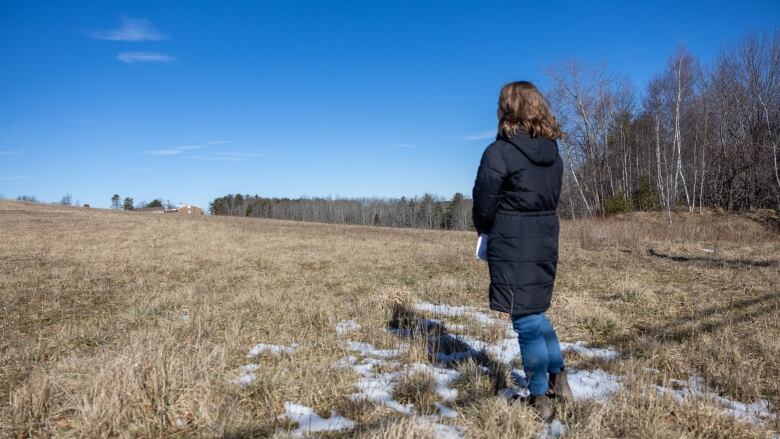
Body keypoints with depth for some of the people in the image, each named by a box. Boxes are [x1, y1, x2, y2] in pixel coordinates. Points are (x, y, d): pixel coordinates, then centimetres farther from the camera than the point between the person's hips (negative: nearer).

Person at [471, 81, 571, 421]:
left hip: (512, 248, -7)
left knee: (526, 321, 4)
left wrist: (485, 230, 10)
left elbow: (483, 204, -9)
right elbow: (551, 197, 11)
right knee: (537, 314, 23)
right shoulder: (552, 152, 6)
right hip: (545, 242, 7)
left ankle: (540, 400, 16)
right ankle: (559, 380, 32)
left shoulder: (499, 152, -15)